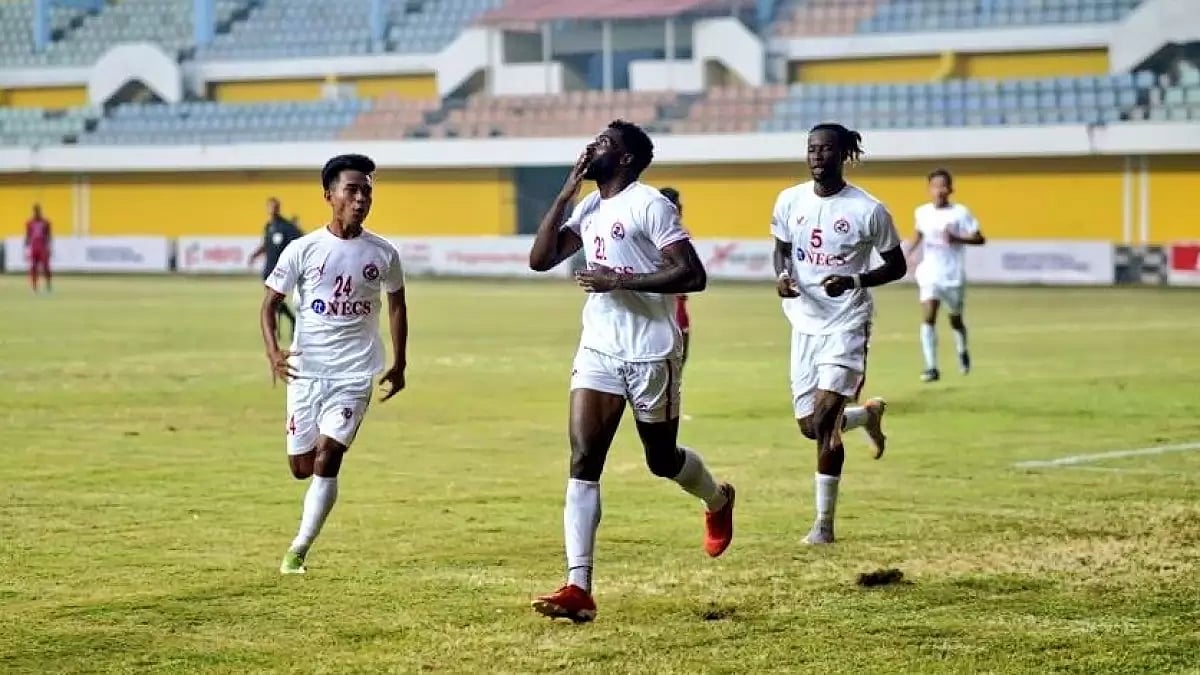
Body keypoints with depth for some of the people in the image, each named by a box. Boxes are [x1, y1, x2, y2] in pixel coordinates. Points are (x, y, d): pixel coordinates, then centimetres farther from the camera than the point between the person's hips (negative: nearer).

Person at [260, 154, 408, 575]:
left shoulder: (383, 254, 0)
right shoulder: (304, 250, -4)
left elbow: (396, 304, 15)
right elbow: (270, 303, 2)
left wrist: (399, 364, 14)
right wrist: (273, 351, -15)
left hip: (355, 373, -1)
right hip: (306, 371, 1)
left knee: (327, 457, -13)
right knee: (301, 467, 5)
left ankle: (299, 550, -4)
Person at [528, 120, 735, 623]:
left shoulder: (649, 205, -13)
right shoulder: (588, 208, 11)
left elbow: (693, 275, -18)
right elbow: (540, 260, 5)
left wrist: (621, 280, -23)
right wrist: (566, 193, 0)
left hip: (650, 351, -6)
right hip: (598, 350, 6)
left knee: (662, 459, 12)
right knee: (583, 462, -8)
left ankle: (717, 500, 47)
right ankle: (578, 588, -14)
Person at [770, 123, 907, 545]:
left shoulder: (868, 210, -10)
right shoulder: (790, 201, 0)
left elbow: (896, 266, -1)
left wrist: (854, 281, -19)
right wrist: (782, 275, -8)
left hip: (846, 324, -5)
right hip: (805, 321, 5)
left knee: (824, 422, -14)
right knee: (809, 426, 8)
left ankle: (825, 523, -2)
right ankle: (867, 414, 42)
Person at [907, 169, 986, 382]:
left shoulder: (960, 213, -8)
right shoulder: (922, 212, 3)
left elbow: (979, 239, -8)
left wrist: (957, 238, -23)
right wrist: (909, 251, 11)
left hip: (953, 275, -1)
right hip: (930, 274, 2)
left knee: (955, 320, 15)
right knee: (928, 318, -17)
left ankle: (962, 352, 46)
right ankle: (931, 368, -18)